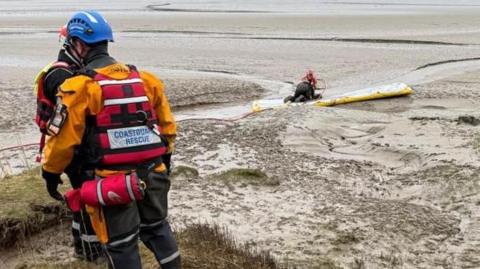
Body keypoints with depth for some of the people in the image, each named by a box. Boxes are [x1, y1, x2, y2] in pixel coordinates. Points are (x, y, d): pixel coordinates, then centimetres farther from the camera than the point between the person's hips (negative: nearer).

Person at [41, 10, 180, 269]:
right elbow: (167, 124, 12)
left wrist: (50, 172, 5)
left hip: (114, 181, -5)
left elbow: (63, 138, -11)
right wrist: (164, 158, 26)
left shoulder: (79, 87, -11)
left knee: (121, 244, 9)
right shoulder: (144, 78, 6)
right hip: (153, 173, 6)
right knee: (156, 227, 26)